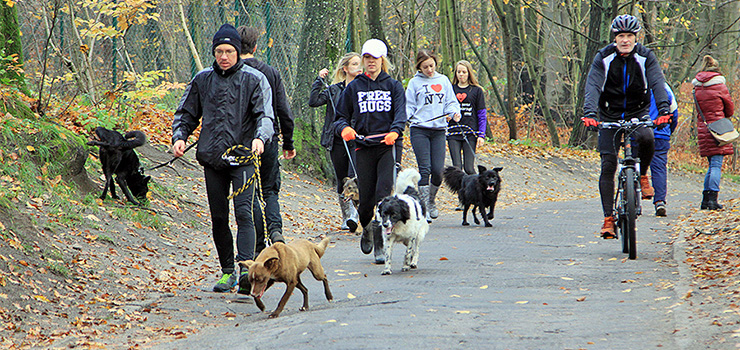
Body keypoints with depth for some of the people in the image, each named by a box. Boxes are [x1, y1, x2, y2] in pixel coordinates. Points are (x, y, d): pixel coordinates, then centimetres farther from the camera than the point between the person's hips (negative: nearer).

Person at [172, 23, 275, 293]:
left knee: (243, 212, -16)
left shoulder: (254, 79, 1)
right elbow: (186, 113, 18)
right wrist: (179, 137, -1)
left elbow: (265, 114, -7)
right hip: (212, 158, 4)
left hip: (243, 157, -4)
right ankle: (227, 271, 15)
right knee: (218, 217, 6)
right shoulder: (202, 80, 11)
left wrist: (260, 137, -27)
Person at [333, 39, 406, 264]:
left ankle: (380, 246, -11)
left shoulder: (393, 86, 9)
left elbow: (400, 114, -5)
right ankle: (367, 229, 34)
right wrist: (344, 128, -11)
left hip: (389, 146, -1)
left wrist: (394, 131, -26)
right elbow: (341, 116, 13)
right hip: (364, 147, 2)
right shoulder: (354, 87, 12)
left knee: (384, 193, -16)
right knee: (366, 199, 0)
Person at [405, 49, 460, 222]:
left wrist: (454, 112, -6)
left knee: (438, 170, -3)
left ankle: (431, 201, 21)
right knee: (425, 169, -10)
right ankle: (424, 208, -5)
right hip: (419, 130, -2)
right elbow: (409, 106, 5)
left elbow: (451, 102, 15)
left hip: (439, 130, 3)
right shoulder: (414, 83, 5)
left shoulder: (443, 80, 13)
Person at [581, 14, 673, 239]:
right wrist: (589, 113, -38)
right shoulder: (603, 58, -9)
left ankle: (642, 175, -4)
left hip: (638, 114, 0)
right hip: (609, 116, 0)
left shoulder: (645, 57, -7)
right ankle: (608, 218, -5)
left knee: (647, 138, -33)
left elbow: (657, 83, -20)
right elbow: (593, 86, -21)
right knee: (608, 166, -10)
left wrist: (664, 110, -38)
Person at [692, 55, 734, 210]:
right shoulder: (719, 86, -6)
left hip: (702, 128, 5)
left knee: (712, 165, 14)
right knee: (716, 164, -6)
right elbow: (730, 108, 5)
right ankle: (713, 199, -16)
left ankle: (705, 199, 12)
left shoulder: (697, 88, 6)